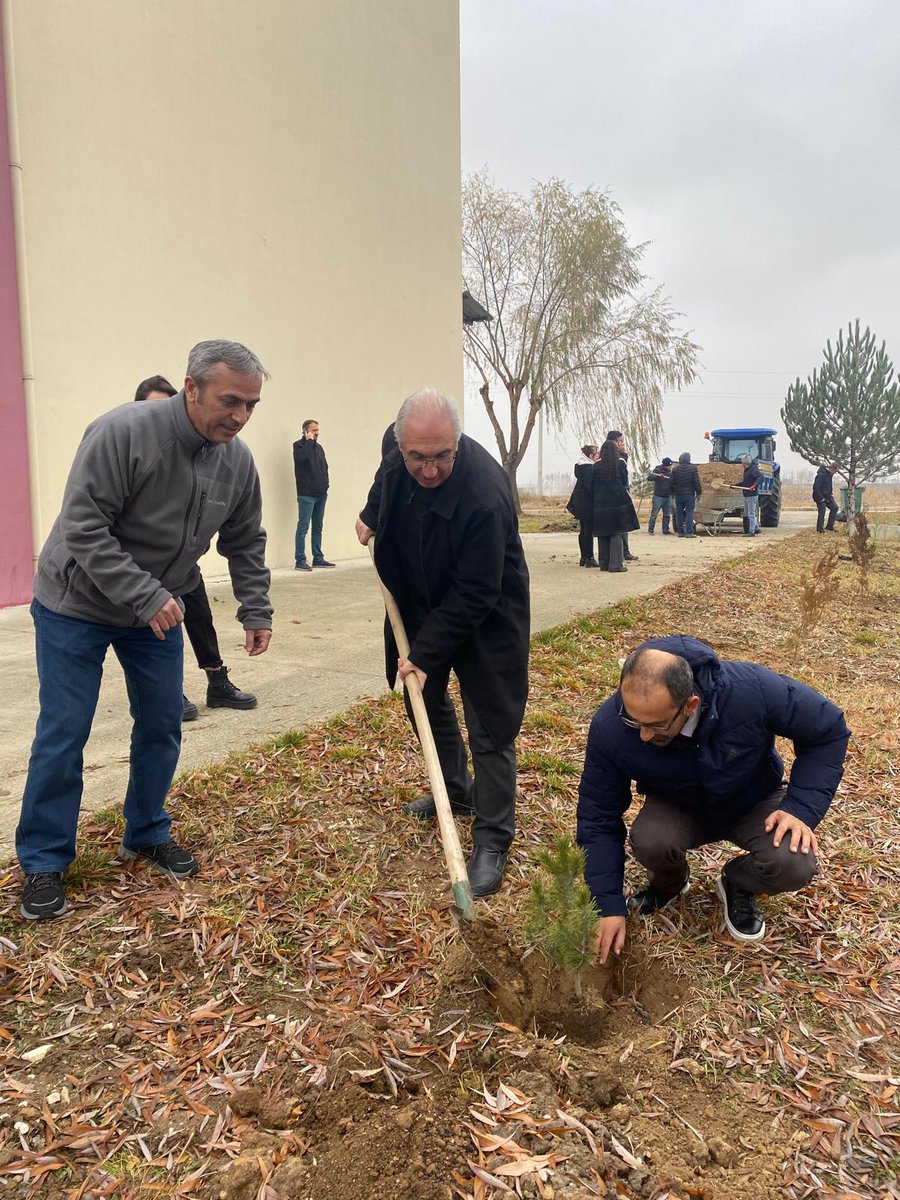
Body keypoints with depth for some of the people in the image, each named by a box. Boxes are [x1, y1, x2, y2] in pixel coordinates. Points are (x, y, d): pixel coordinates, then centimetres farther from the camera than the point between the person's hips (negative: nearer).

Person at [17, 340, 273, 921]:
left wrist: (257, 612, -1)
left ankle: (147, 834, 29)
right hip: (76, 605, -5)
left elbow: (246, 544, 4)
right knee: (63, 735, 0)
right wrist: (146, 597, -29)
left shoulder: (238, 461, -8)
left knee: (162, 725, 8)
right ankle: (44, 863, 16)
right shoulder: (122, 432, -27)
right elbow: (83, 528, -27)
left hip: (159, 609, 5)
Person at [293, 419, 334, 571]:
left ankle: (318, 558, 17)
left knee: (318, 527, 11)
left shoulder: (318, 447, 18)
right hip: (306, 494, -7)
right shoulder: (299, 445, -4)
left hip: (321, 494, 7)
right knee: (303, 527, -8)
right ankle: (300, 561, -7)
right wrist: (309, 441, -16)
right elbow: (302, 457, -26)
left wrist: (325, 483, 11)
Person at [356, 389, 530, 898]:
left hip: (484, 619, -7)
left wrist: (425, 653, -28)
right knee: (426, 699, 20)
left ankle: (492, 841, 8)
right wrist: (371, 516, 7)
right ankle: (455, 791, 41)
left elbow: (472, 595, -31)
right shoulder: (398, 460, -14)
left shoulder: (485, 496, -36)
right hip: (422, 603, 8)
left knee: (490, 727, -5)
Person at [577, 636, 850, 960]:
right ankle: (668, 883, 7)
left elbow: (829, 730, -17)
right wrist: (610, 906, -20)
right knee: (648, 841, -32)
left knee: (794, 865, -29)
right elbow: (598, 819, -18)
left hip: (754, 803, 0)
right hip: (678, 808, 0)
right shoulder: (608, 727, -30)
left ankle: (737, 885, 8)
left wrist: (801, 808, -25)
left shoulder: (753, 690, -35)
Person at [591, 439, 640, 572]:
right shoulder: (620, 463, -4)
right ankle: (616, 564, -4)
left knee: (603, 534, 9)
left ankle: (604, 564, 11)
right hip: (617, 501, -3)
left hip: (600, 503, 3)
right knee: (617, 534, 0)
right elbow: (624, 482, 4)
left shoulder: (596, 465, 1)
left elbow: (594, 485, 5)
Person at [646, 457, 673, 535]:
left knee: (667, 515, 7)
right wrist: (658, 475, -34)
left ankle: (666, 530, 14)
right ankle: (650, 529, 4)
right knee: (654, 514, -4)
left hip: (668, 496, 5)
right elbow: (649, 478, -20)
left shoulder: (670, 472, 10)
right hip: (658, 496, -5)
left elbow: (672, 483, 20)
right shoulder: (657, 470, -6)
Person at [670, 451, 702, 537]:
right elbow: (696, 482, -4)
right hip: (689, 494, -3)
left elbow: (672, 482, 7)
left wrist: (673, 493, 16)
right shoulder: (693, 468, -5)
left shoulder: (675, 468, 3)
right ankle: (689, 532, -10)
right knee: (689, 512, -3)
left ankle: (680, 531, 8)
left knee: (679, 513, 8)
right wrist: (699, 492, 3)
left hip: (678, 494, 3)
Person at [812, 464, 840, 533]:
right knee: (822, 512, -6)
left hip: (827, 496, 9)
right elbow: (816, 487, -25)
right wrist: (821, 498, -22)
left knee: (834, 508, 7)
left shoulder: (830, 474, 6)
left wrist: (831, 493, 11)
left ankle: (829, 527, 13)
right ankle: (820, 529, 6)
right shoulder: (821, 475, -23)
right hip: (820, 497, -9)